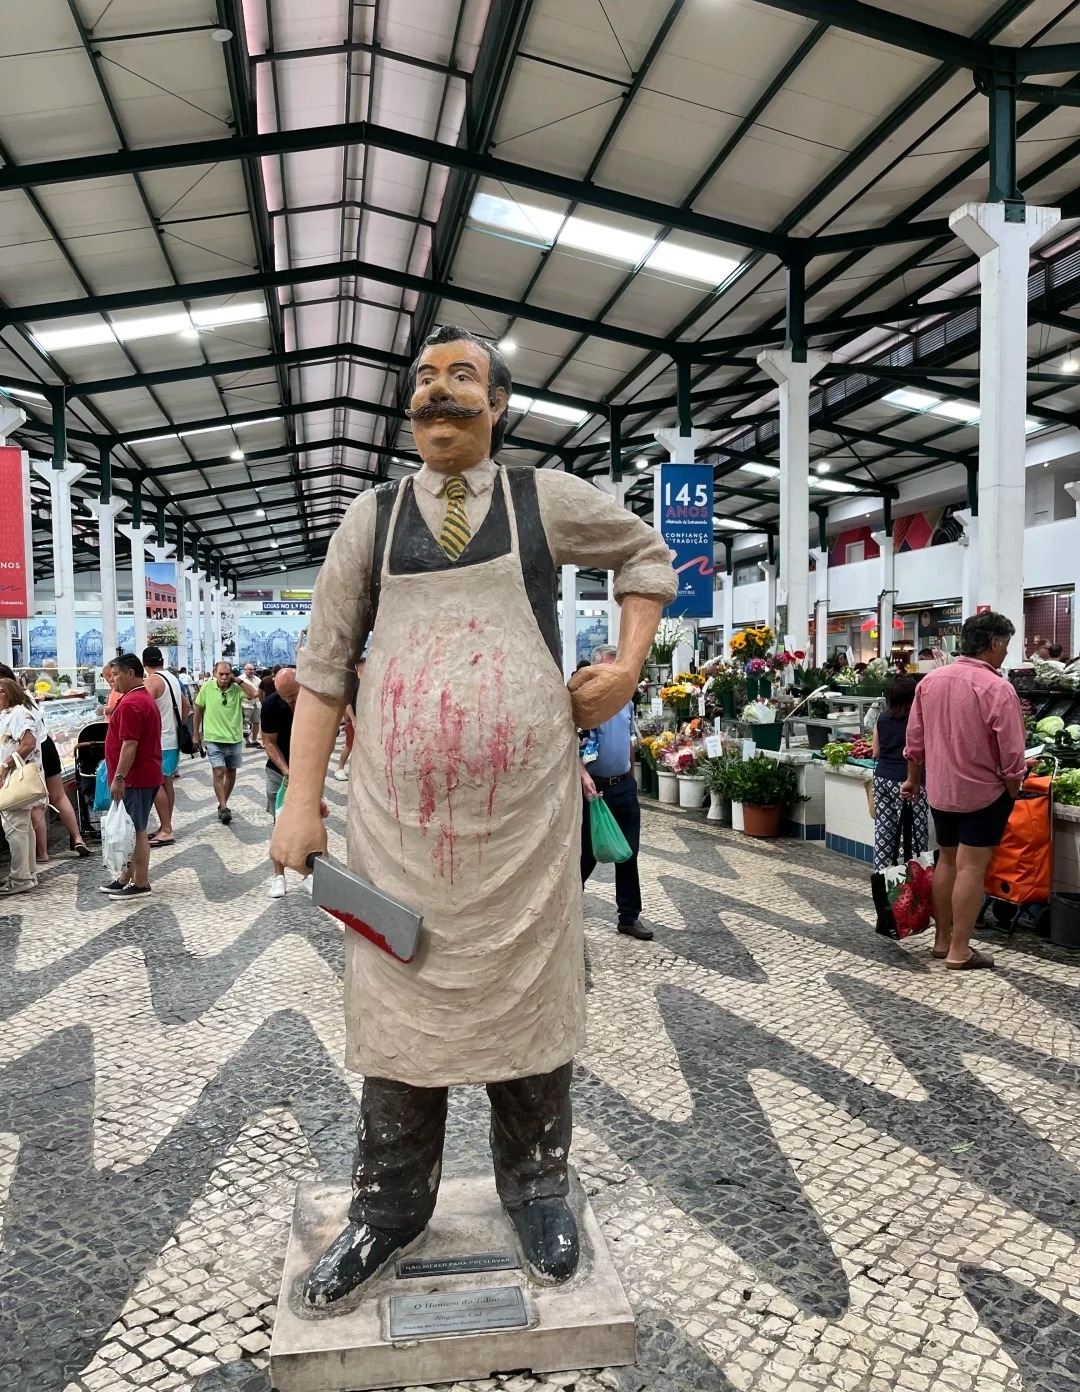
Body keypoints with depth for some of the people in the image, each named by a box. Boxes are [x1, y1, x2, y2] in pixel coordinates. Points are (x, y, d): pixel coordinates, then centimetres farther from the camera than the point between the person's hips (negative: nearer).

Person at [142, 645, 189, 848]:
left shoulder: (152, 681, -13)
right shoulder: (173, 678, 13)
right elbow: (186, 706, 21)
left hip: (159, 741, -9)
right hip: (173, 738, 9)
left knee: (156, 784, -7)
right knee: (167, 783, 12)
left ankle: (165, 830, -8)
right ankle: (166, 828, 17)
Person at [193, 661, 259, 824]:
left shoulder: (237, 688, -7)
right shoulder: (207, 687, -6)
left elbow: (253, 694, -26)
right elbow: (198, 711, 4)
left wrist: (238, 680, -20)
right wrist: (197, 734, 7)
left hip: (235, 738, 2)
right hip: (214, 739, -2)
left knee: (231, 773, 12)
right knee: (219, 772, -13)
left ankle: (223, 805, 28)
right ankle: (224, 808, -12)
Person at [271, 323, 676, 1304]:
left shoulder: (547, 499, 5)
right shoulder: (372, 516, 8)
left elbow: (649, 557, 20)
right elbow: (323, 663, 7)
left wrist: (628, 666, 5)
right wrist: (302, 802, 0)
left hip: (525, 811, -1)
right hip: (395, 814, 1)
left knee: (529, 994, 10)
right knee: (396, 1000, 10)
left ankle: (536, 1191, 32)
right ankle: (389, 1208, 30)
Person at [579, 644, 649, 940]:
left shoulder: (626, 702, 9)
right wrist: (584, 776, -32)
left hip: (625, 786, 6)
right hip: (595, 788, -6)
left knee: (628, 853, 8)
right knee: (588, 852, 4)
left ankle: (629, 916, 16)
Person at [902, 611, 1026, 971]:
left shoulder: (930, 680, 1)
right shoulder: (997, 689, -18)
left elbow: (915, 739, 8)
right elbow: (1011, 754, -16)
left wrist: (912, 780, 19)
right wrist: (1013, 793, -1)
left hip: (940, 790, 6)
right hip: (983, 793, -6)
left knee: (947, 861, 17)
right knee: (971, 868, -1)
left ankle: (942, 940, 26)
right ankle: (959, 952, 5)